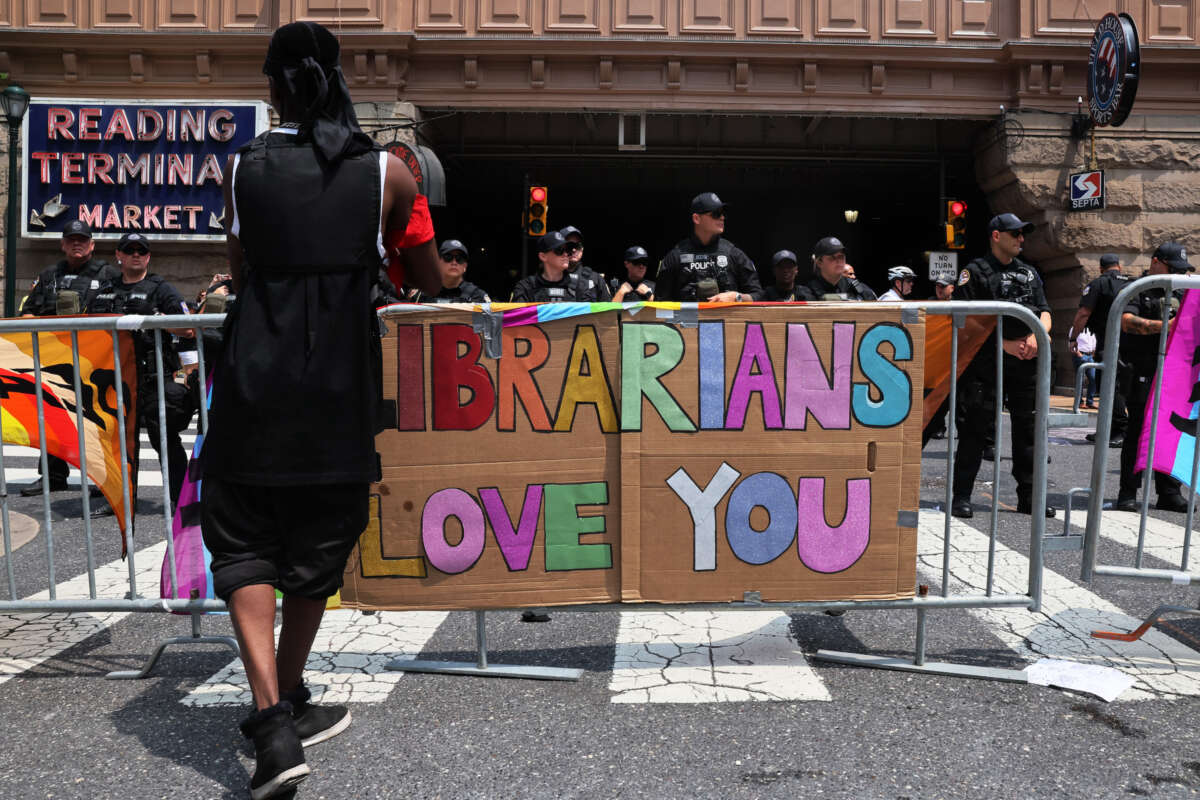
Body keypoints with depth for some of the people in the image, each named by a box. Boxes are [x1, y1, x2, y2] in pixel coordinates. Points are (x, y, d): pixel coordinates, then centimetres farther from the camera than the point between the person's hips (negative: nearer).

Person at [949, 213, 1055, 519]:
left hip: (1026, 361, 6)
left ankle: (1028, 496, 18)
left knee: (1028, 428, 9)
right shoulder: (975, 272, 0)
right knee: (974, 428, -4)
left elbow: (1045, 313, 15)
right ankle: (961, 496, 3)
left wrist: (1036, 336, -7)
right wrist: (1004, 343, -13)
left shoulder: (1030, 273, 19)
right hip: (986, 362, -6)